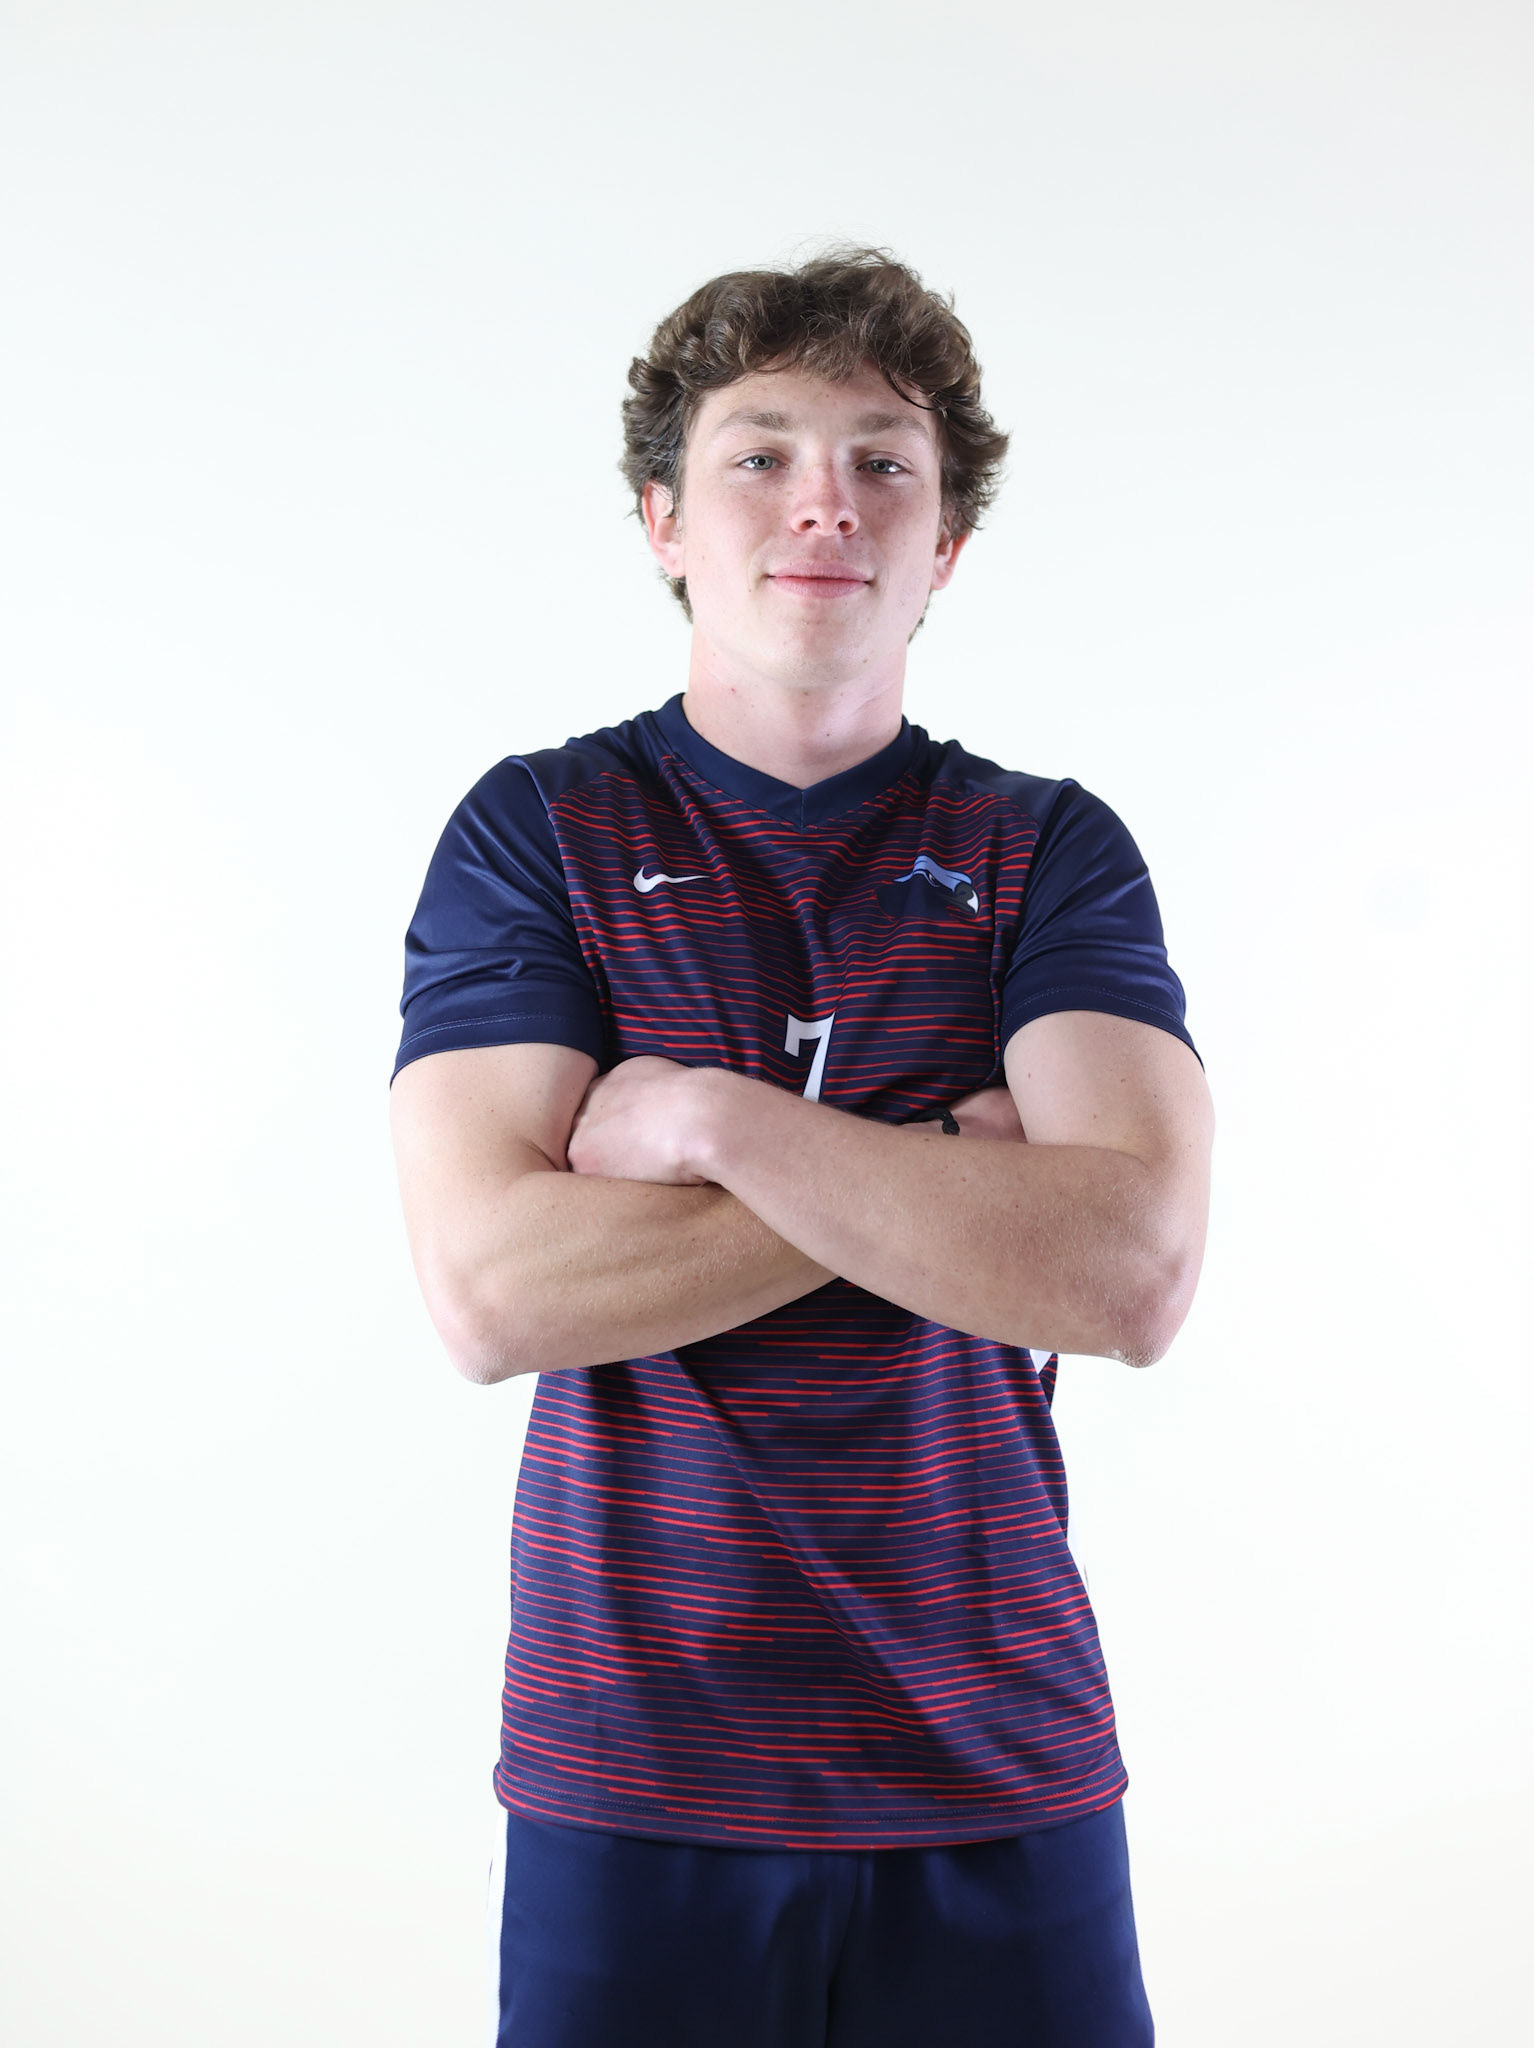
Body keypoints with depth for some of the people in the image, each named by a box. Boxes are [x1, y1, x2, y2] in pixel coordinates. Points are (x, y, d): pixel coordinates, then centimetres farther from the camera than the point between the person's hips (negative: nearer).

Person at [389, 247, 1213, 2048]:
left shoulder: (1052, 851, 1)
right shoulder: (538, 830, -1)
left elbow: (1135, 1275, -14)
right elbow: (489, 1292, -14)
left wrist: (711, 1117, -16)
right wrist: (951, 1170, -13)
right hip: (632, 1775, 0)